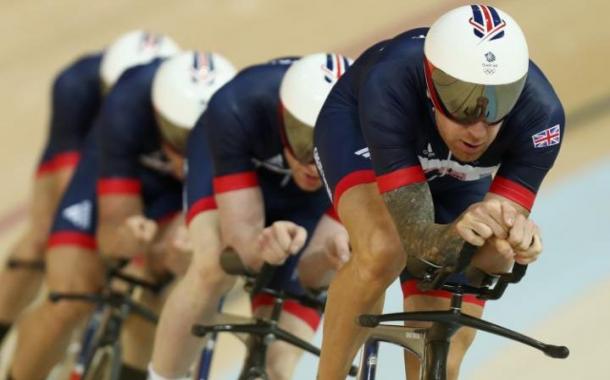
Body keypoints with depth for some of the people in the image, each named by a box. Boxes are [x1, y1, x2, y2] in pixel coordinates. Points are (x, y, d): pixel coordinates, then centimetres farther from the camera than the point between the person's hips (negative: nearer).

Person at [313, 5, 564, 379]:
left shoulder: (540, 114, -36)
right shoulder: (391, 84, -43)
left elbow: (493, 254, -34)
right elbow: (416, 236, -44)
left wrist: (514, 234, -57)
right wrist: (456, 235, -66)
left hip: (455, 182, 2)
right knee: (382, 252, -36)